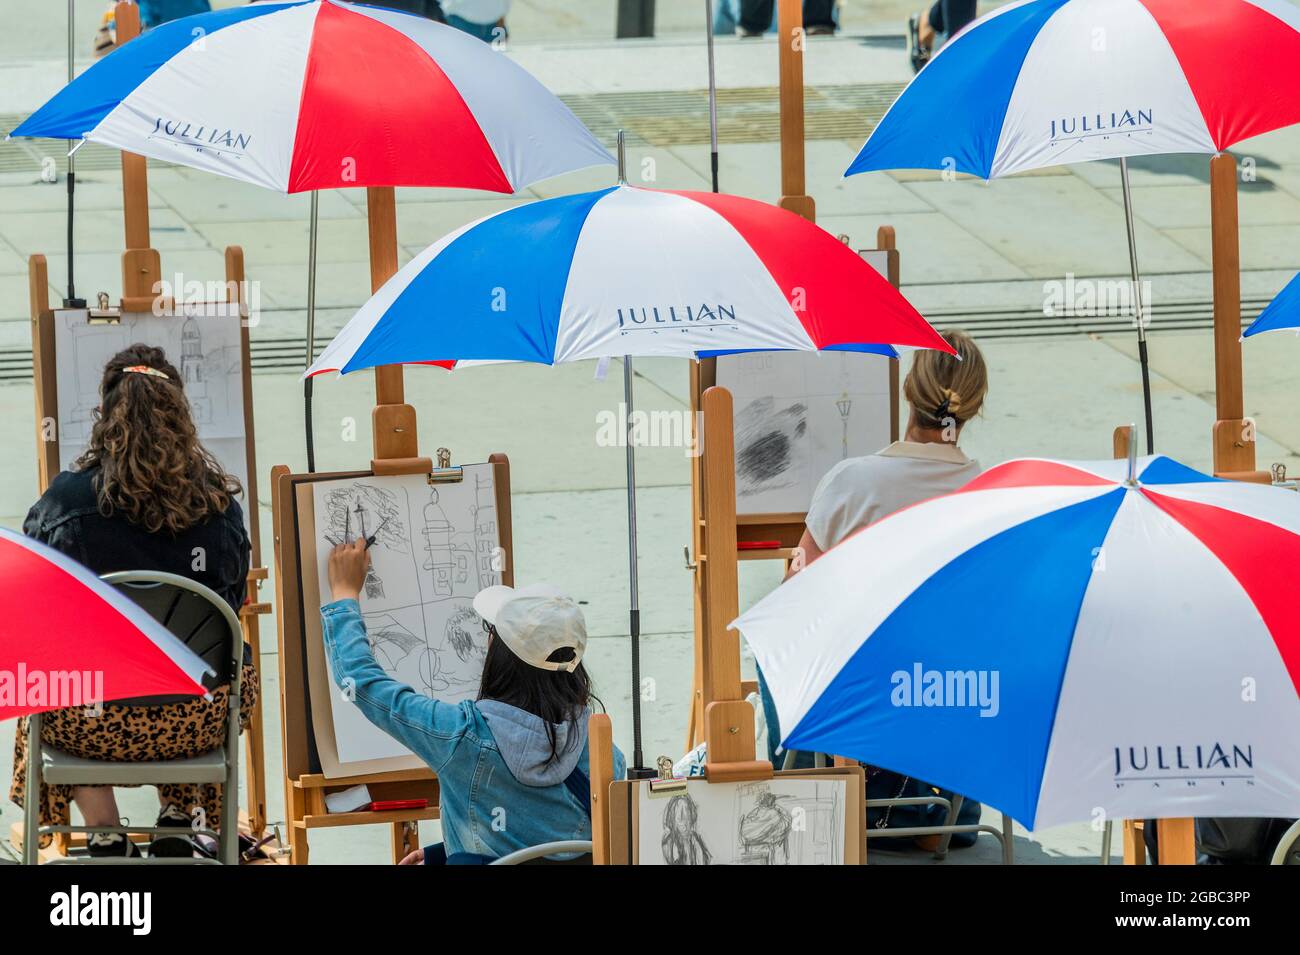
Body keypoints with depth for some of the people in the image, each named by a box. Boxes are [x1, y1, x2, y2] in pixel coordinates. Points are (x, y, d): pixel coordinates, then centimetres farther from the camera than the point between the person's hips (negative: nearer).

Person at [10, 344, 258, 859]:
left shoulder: (63, 499, -7)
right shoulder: (218, 502, -2)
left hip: (89, 721, -1)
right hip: (198, 720, 1)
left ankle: (104, 833, 28)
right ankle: (178, 821, 33)